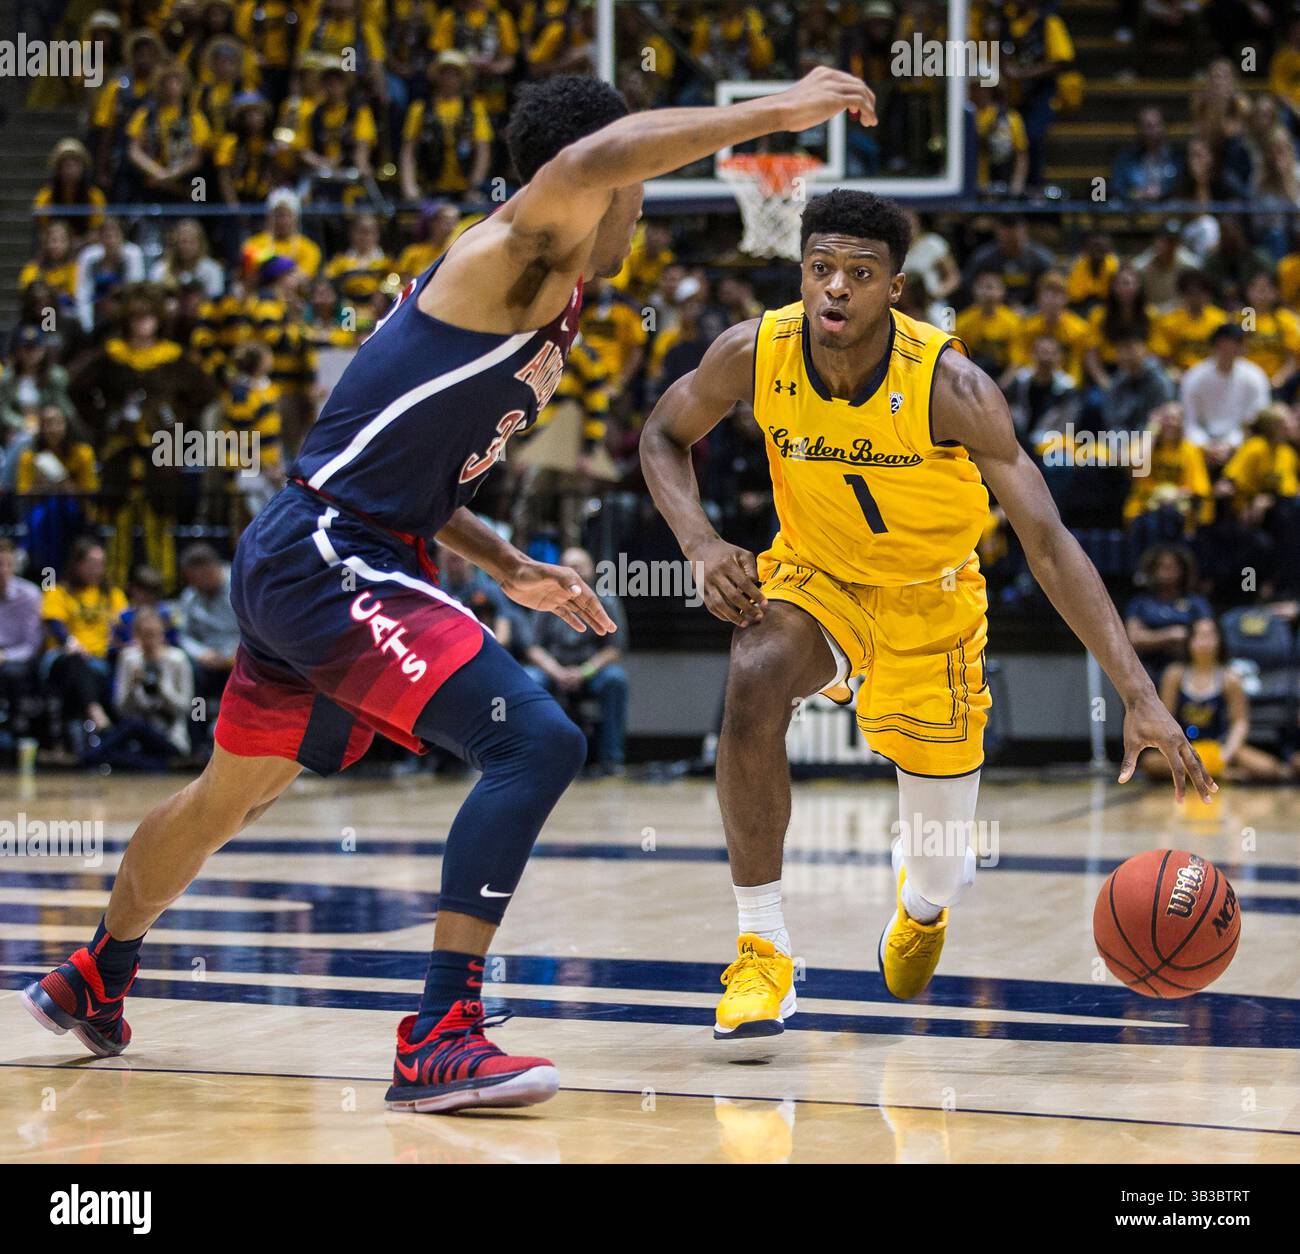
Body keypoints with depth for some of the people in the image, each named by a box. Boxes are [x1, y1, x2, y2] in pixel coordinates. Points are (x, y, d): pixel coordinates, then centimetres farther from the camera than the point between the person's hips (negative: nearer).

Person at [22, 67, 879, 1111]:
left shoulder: (550, 314, 18)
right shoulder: (513, 260, -11)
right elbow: (589, 160, -36)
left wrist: (509, 569, 14)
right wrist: (771, 113, -30)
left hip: (296, 565, 11)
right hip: (325, 560, -11)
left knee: (234, 789, 28)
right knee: (536, 742, -20)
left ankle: (96, 981, 49)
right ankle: (439, 1039, -22)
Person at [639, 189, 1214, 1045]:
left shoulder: (950, 386, -30)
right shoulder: (754, 355, -23)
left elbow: (1049, 544, -31)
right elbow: (665, 436, -1)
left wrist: (1140, 694, -39)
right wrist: (702, 545, -21)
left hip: (929, 601, -1)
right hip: (815, 577, 1)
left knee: (942, 879, 3)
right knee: (755, 683, -36)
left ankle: (922, 902, 47)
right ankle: (763, 953, -22)